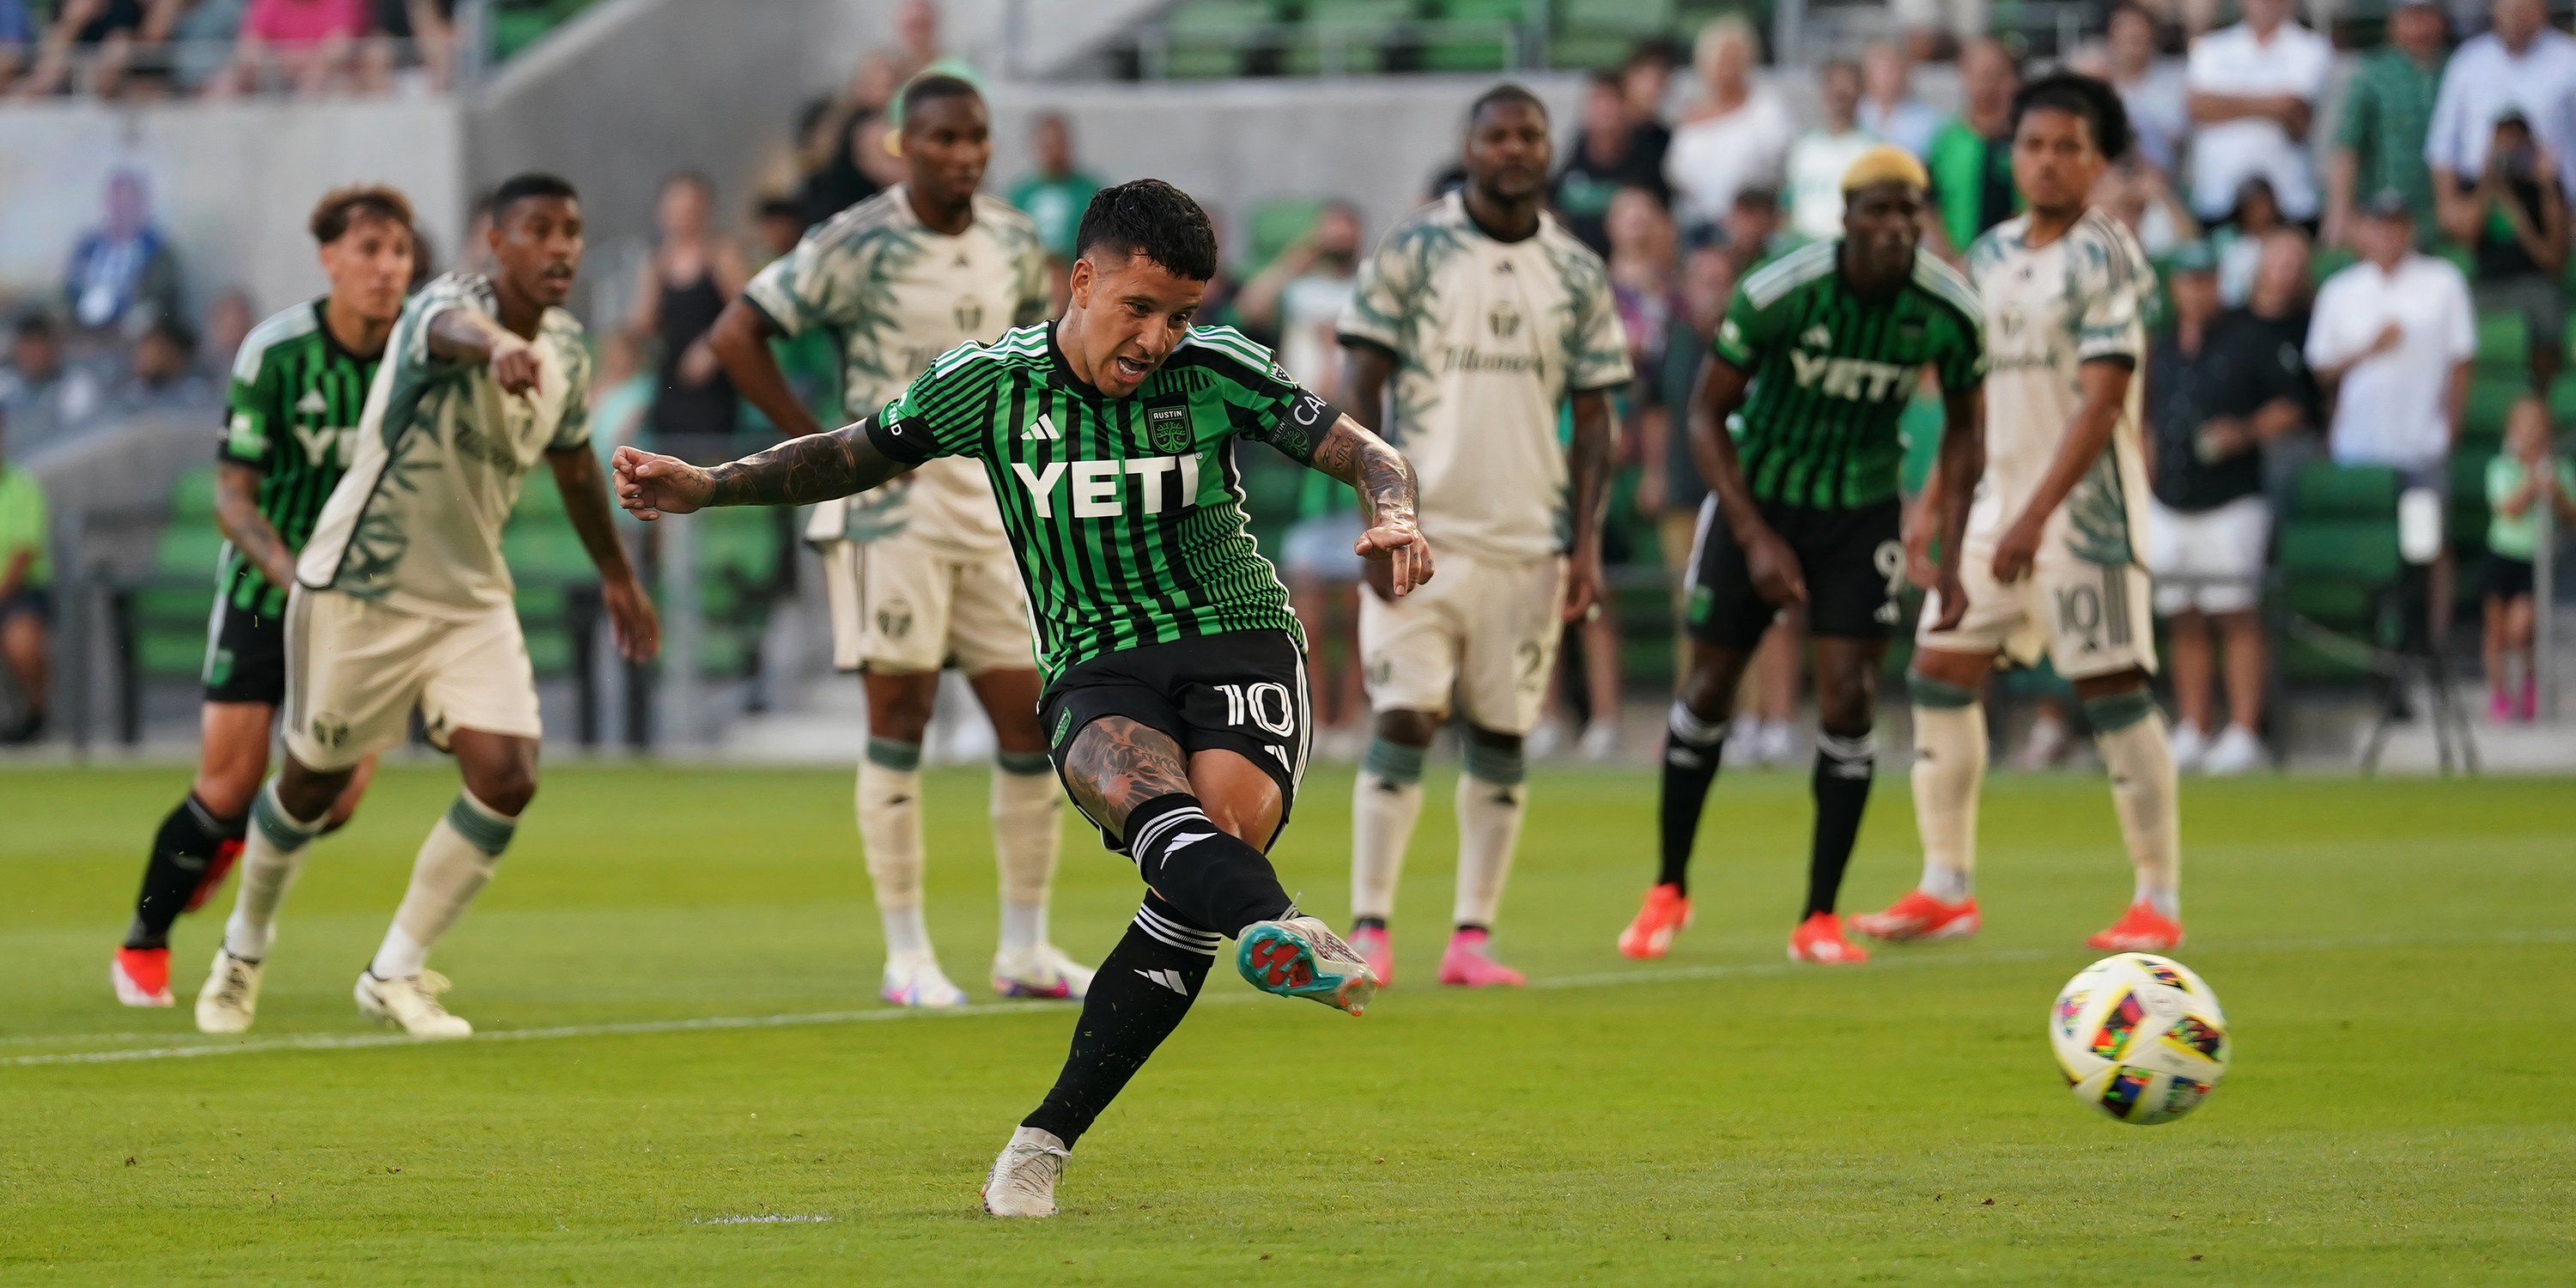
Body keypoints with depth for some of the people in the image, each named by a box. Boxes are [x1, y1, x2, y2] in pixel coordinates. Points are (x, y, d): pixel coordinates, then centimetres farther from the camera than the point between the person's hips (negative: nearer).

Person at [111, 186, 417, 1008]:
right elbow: (232, 495, -12)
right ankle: (143, 946, 17)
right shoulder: (275, 351, -15)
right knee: (228, 788, -7)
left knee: (336, 798, -8)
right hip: (265, 584, -3)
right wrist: (294, 574, -26)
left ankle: (231, 841, 27)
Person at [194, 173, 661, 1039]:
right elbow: (454, 332, -50)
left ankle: (395, 975, 3)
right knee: (315, 782, 9)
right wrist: (497, 347, -74)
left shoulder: (567, 351, 0)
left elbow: (573, 465, 20)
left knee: (507, 780, -12)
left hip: (471, 597, 6)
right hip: (357, 588, -5)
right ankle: (244, 950, 37)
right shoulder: (443, 306, -22)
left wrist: (617, 577, 30)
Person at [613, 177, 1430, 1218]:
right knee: (1142, 786, -35)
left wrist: (1394, 512, -20)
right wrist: (705, 487, 5)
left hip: (1240, 640, 0)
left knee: (1224, 821, -28)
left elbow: (1367, 454, 3)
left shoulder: (1214, 372, -1)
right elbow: (851, 457, 16)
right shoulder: (990, 384, 1)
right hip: (1097, 673, 0)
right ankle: (1282, 935, -69)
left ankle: (1047, 1139, -19)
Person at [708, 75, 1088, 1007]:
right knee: (900, 719, -5)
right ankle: (907, 957, 0)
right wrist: (819, 445, -10)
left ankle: (1024, 949, 12)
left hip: (993, 510, 6)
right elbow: (737, 335, -10)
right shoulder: (857, 246, -10)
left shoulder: (1013, 243, 8)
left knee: (1031, 721, 3)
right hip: (891, 506, -6)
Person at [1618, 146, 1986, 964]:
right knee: (1709, 689, 2)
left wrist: (1951, 556, -4)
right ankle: (1669, 890, 22)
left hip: (1863, 510, 1)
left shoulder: (1951, 312, -15)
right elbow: (1707, 414, -11)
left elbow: (1960, 429, 3)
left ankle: (1819, 920, -1)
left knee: (1848, 698, -11)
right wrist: (1755, 539, -18)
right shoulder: (1778, 294, -22)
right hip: (1759, 494, -1)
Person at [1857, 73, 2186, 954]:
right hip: (1999, 499, 7)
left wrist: (2037, 515, -24)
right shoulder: (1989, 258, 12)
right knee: (1939, 675, 4)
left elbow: (2102, 400, -18)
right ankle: (1946, 889, 11)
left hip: (2084, 504, -7)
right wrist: (1937, 507, 15)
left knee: (2110, 689, -7)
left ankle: (2160, 901, -2)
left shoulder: (2106, 258, -10)